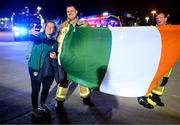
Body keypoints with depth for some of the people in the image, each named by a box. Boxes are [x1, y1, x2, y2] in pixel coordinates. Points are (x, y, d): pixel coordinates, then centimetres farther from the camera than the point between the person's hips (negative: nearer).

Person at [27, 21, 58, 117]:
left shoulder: (54, 42, 8)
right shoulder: (39, 35, -4)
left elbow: (56, 55, 15)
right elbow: (33, 38, -29)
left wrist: (54, 57, -10)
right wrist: (32, 34, -53)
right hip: (35, 67, -4)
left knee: (46, 87, 13)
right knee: (36, 89, -1)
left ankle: (42, 105, 36)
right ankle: (35, 109, 18)